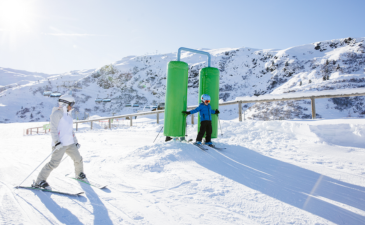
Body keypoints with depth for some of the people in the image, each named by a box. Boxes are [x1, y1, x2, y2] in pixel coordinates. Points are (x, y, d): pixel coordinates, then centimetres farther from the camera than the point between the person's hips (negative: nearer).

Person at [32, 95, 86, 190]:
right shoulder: (57, 113, -7)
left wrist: (75, 142, 24)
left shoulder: (68, 115, 20)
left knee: (78, 159, 11)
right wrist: (57, 142, -24)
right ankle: (39, 181, -1)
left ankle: (79, 174, 34)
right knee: (54, 163, -13)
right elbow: (53, 129, -14)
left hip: (70, 143, 8)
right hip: (60, 144, -8)